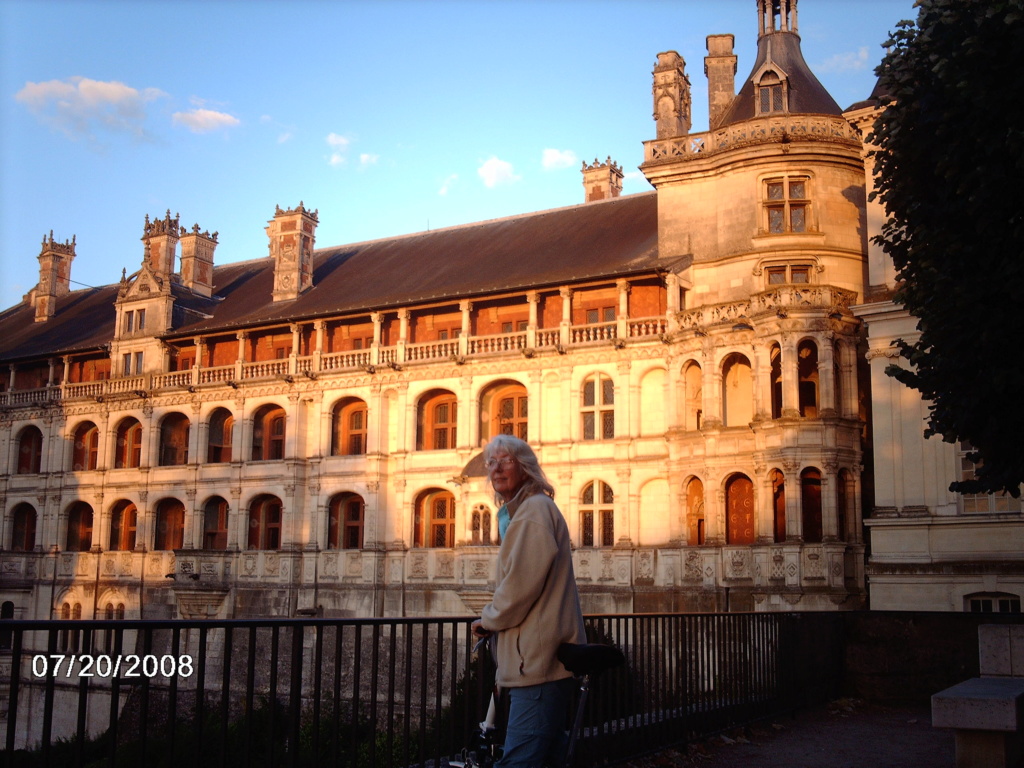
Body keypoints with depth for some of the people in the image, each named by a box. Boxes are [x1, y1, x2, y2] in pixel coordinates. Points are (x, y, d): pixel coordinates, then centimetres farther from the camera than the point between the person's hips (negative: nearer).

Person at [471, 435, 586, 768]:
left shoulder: (535, 509, -11)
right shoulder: (521, 511, 22)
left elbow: (523, 582, -18)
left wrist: (489, 620, -4)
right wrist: (494, 619, 18)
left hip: (540, 660, -11)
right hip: (537, 657, 11)